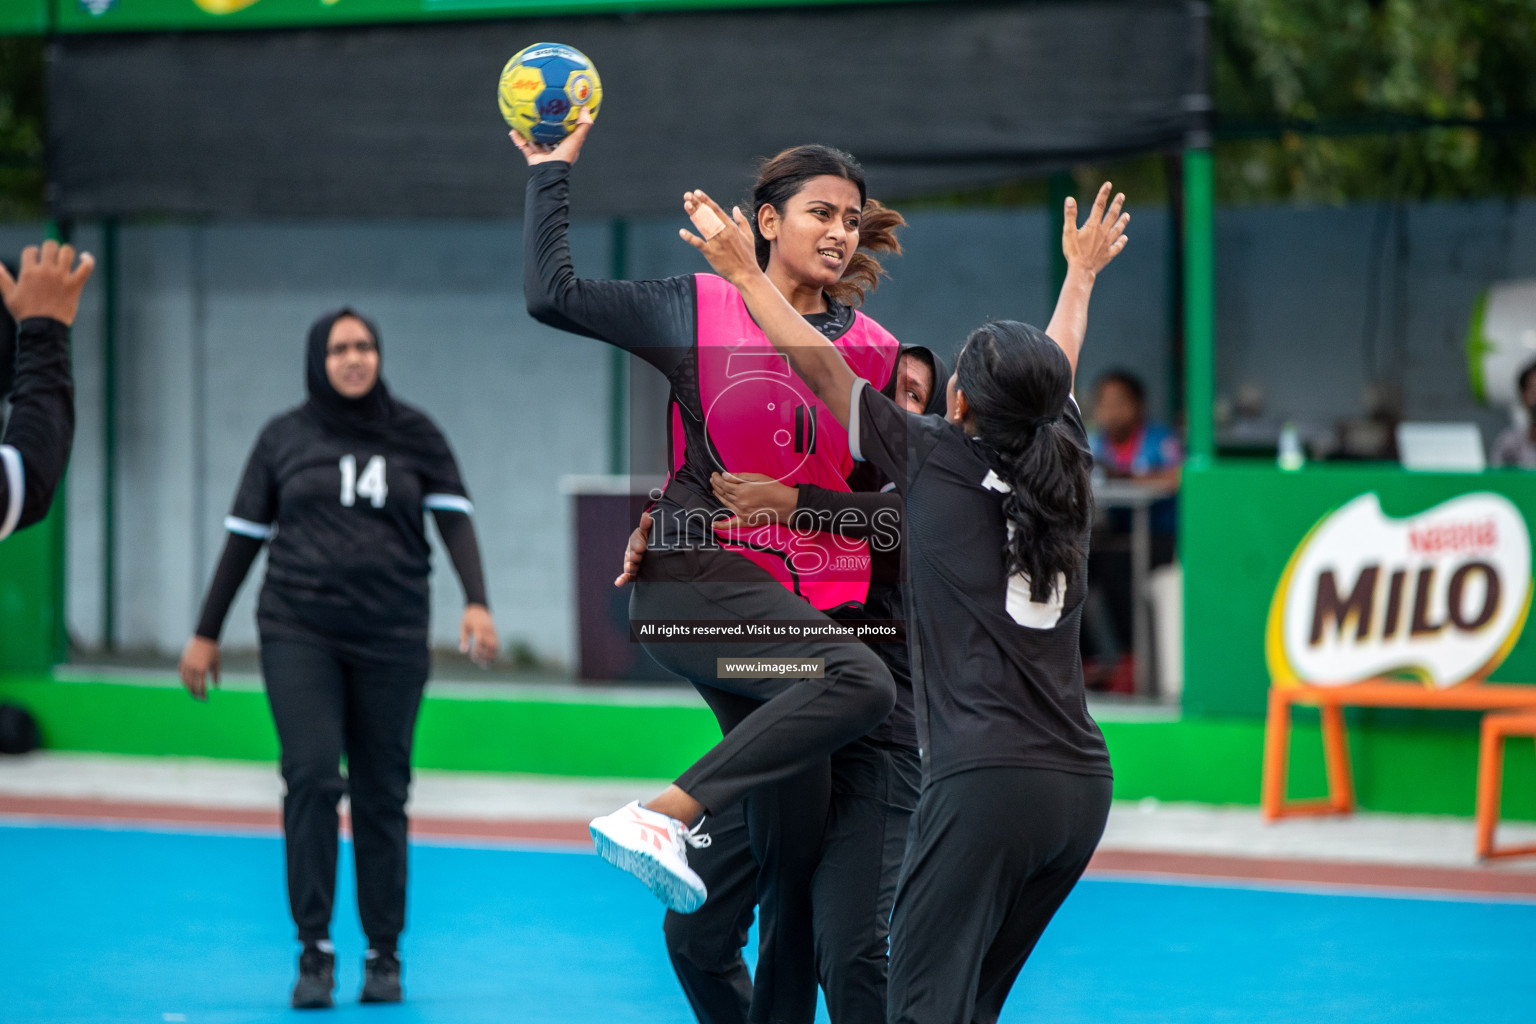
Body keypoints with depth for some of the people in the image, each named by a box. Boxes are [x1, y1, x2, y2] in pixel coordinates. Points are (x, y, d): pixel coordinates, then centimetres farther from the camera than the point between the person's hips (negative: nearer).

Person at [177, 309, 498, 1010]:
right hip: (300, 632, -1)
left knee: (381, 795, 2)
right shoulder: (284, 438, 7)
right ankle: (315, 952, -10)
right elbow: (244, 537, 11)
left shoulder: (415, 436, 6)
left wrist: (476, 603, -17)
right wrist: (207, 634, 10)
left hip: (391, 637, 1)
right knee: (312, 777, -15)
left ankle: (384, 956, 12)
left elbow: (455, 519, -1)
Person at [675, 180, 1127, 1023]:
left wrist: (745, 274, 16)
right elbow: (1056, 371, 32)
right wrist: (1081, 273, 50)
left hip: (984, 783, -7)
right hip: (1082, 787, 7)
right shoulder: (1061, 465, 11)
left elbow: (822, 367, 5)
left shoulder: (938, 462, -2)